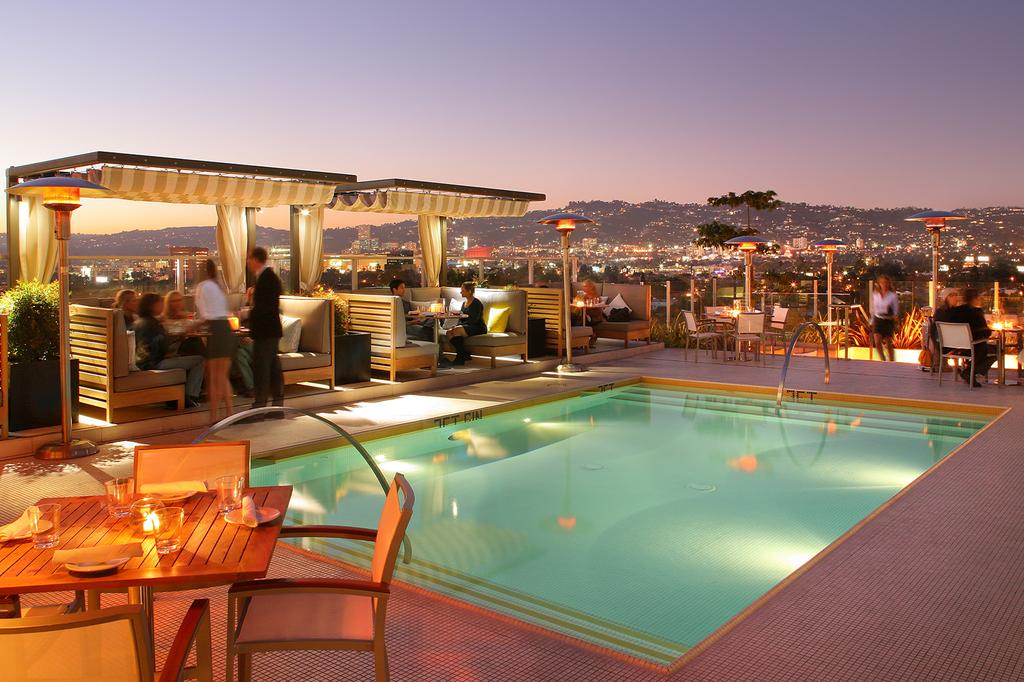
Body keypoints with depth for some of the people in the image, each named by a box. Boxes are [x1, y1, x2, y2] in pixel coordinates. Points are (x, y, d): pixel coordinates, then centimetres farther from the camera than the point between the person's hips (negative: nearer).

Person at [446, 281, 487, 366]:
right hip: (466, 327, 8)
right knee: (448, 332, -19)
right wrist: (456, 325, -6)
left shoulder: (476, 303, -9)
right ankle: (465, 355, -14)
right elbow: (462, 318, 16)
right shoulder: (464, 303, 16)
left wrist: (459, 326, -23)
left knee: (457, 331, -33)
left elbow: (474, 320, -18)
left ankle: (461, 358, -24)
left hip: (479, 328, -8)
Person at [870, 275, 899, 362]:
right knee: (877, 342, -15)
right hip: (878, 320, 2)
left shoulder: (892, 295, -5)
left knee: (888, 344, 4)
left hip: (888, 321, -2)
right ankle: (883, 360, 2)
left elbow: (896, 310, -4)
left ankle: (892, 363, 19)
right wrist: (872, 321, 13)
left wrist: (896, 316, -26)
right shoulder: (875, 294, 4)